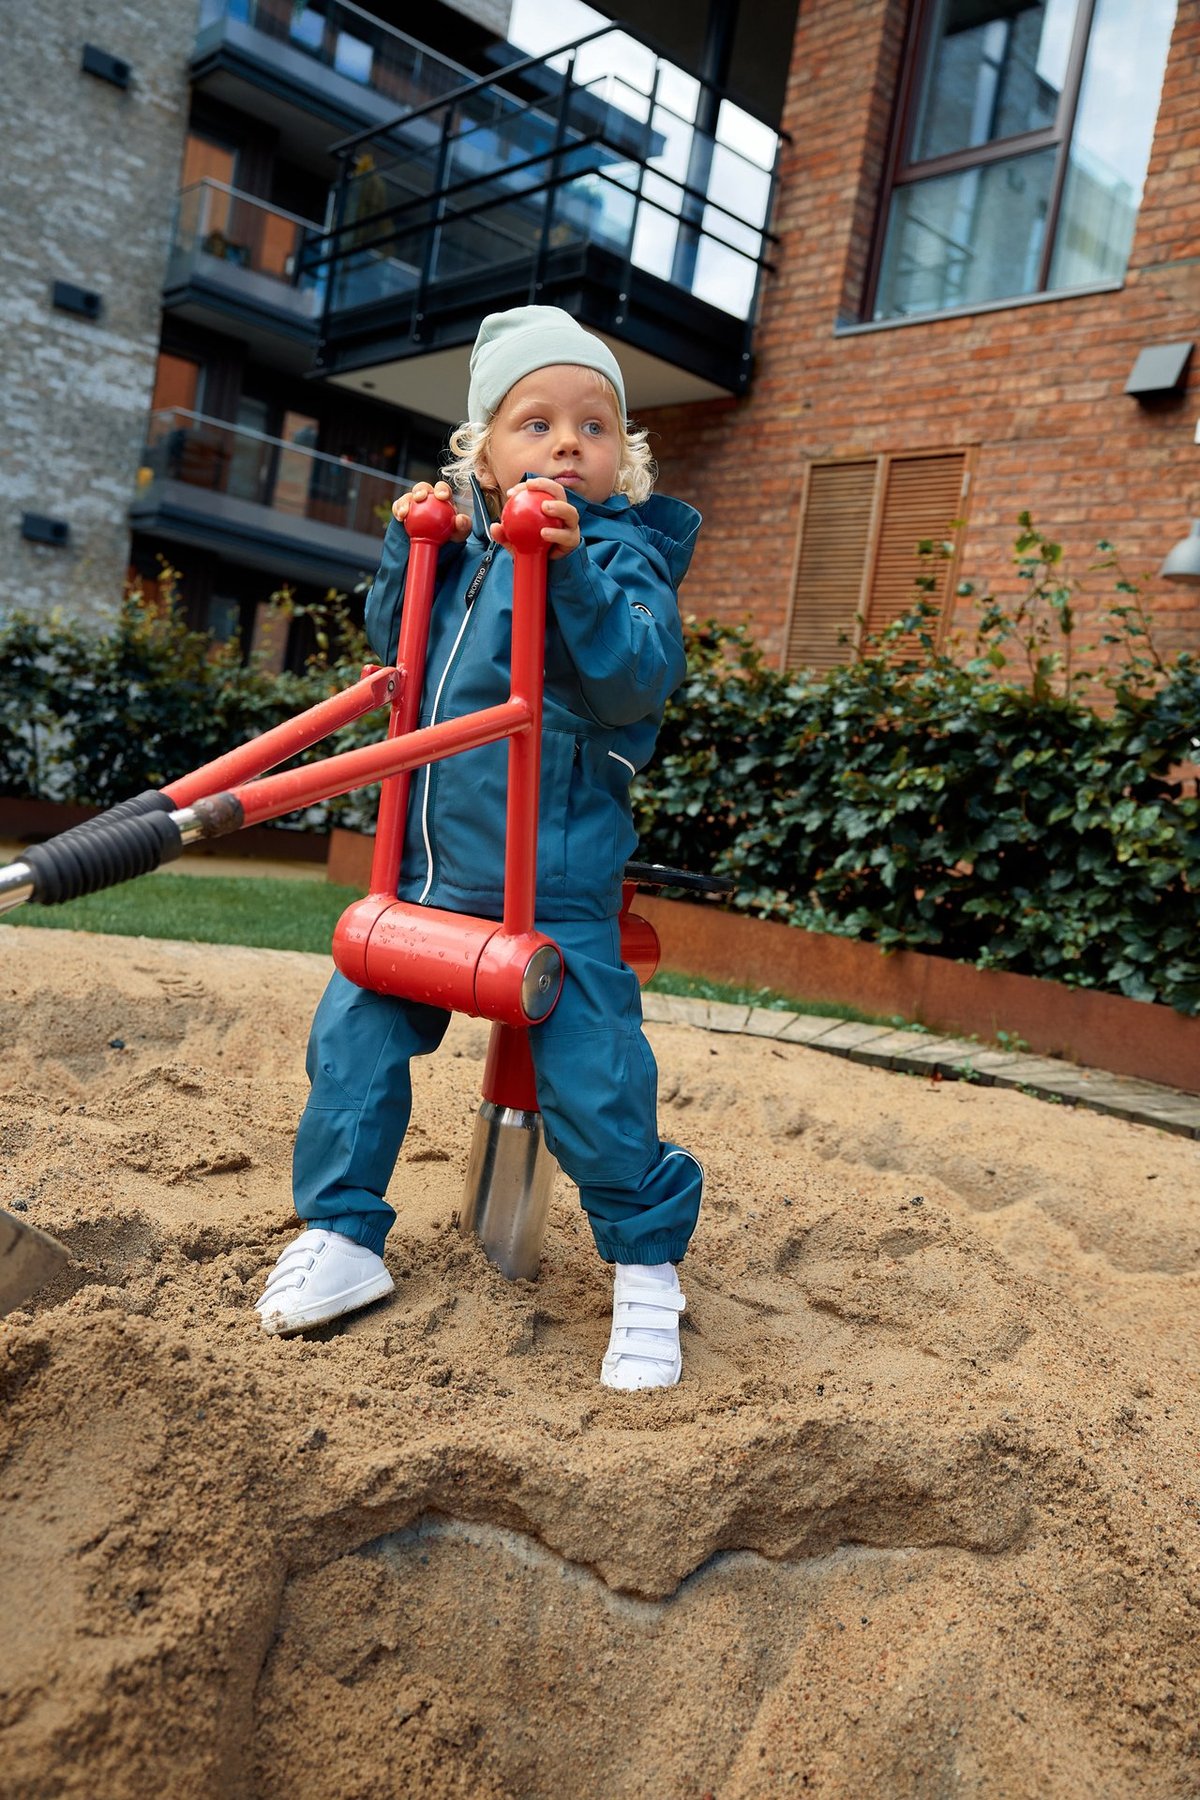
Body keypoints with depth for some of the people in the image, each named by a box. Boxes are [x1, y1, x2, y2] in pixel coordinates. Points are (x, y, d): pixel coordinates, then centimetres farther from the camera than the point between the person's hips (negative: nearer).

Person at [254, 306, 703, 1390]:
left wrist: (572, 568, -31)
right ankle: (342, 1236, 24)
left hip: (554, 890, -6)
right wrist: (411, 548, 6)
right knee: (354, 1035, 6)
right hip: (430, 869, 6)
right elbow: (395, 648, 19)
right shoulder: (468, 545, 11)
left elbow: (640, 675, -21)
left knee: (591, 1080, -4)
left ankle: (647, 1266, 20)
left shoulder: (623, 552, -5)